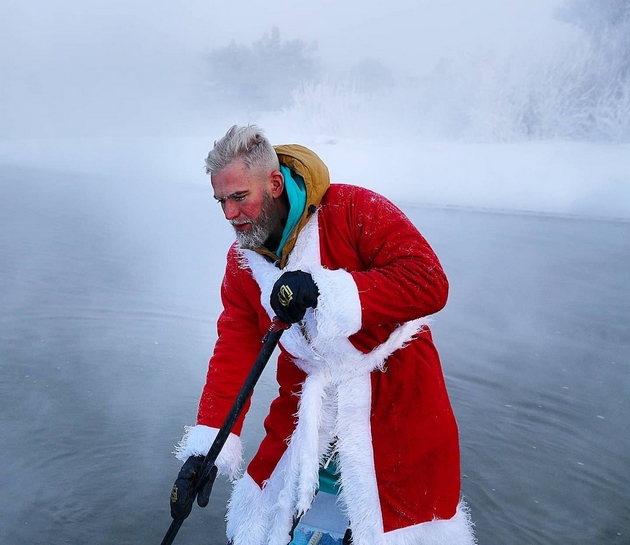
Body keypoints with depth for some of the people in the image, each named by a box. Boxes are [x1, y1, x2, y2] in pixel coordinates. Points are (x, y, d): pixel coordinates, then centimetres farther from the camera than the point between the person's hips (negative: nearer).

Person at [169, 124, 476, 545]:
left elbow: (429, 281, -28)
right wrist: (206, 444, -9)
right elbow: (234, 351, -2)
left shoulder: (353, 209, -19)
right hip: (309, 397, 5)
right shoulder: (242, 262, -1)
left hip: (397, 390, -4)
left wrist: (328, 291, -36)